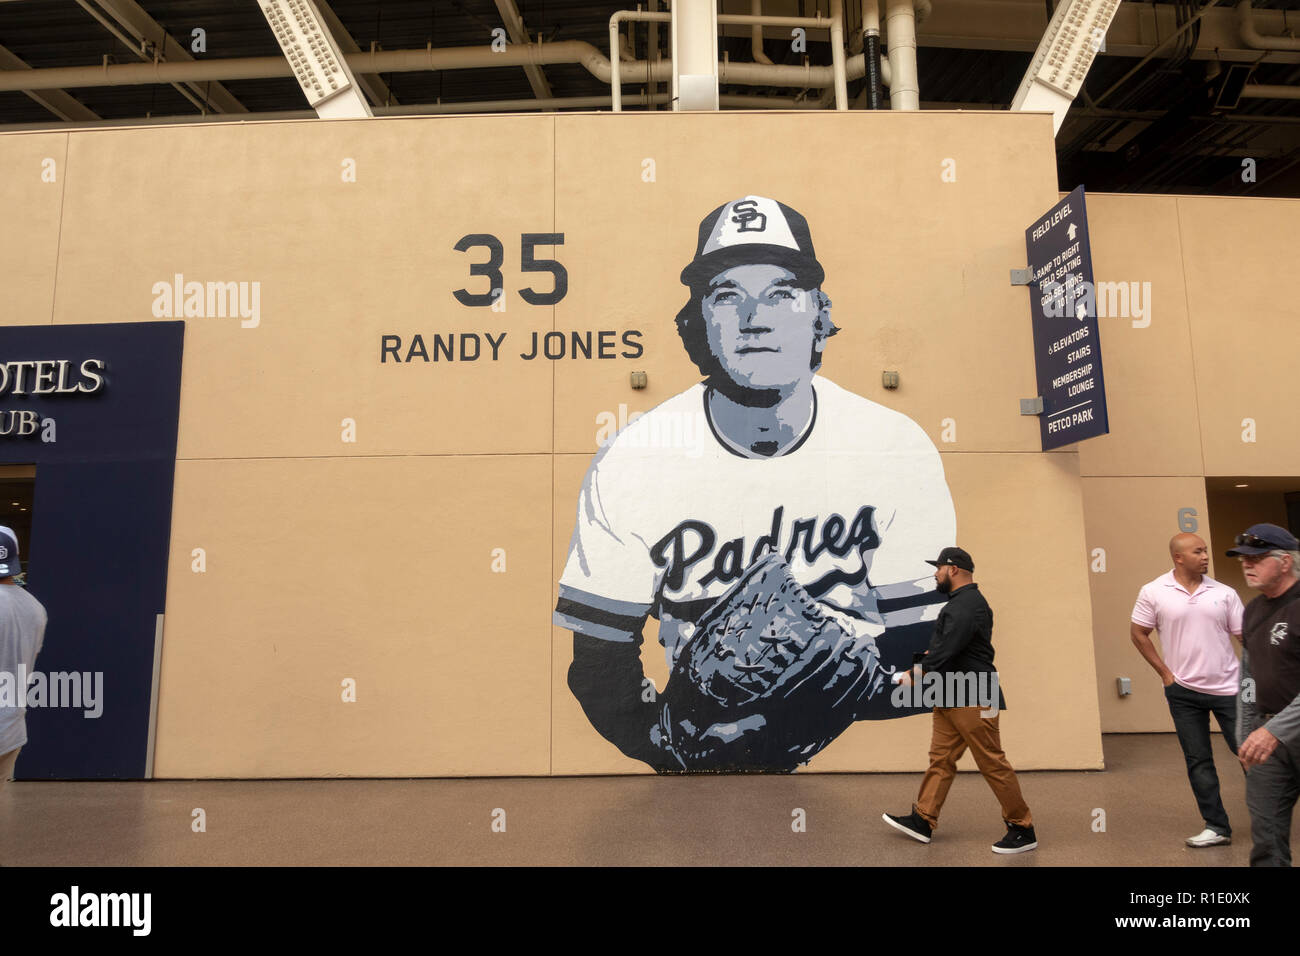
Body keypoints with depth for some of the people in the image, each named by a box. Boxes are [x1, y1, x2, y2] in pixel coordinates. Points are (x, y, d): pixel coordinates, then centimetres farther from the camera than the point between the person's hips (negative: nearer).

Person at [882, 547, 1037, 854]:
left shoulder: (969, 604, -18)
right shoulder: (959, 602, 17)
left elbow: (948, 647, -22)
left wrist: (915, 674, -13)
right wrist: (927, 659, 3)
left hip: (973, 698, -11)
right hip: (951, 697, 11)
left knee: (992, 763, -2)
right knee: (941, 758, 11)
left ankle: (1023, 830, 9)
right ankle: (923, 821, 17)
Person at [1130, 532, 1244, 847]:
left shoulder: (1224, 593, -1)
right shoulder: (1153, 592, -5)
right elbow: (1138, 633, 2)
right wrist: (1165, 673, -1)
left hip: (1227, 687, 0)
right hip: (1183, 691, 0)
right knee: (1198, 760, 7)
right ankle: (1216, 827, 19)